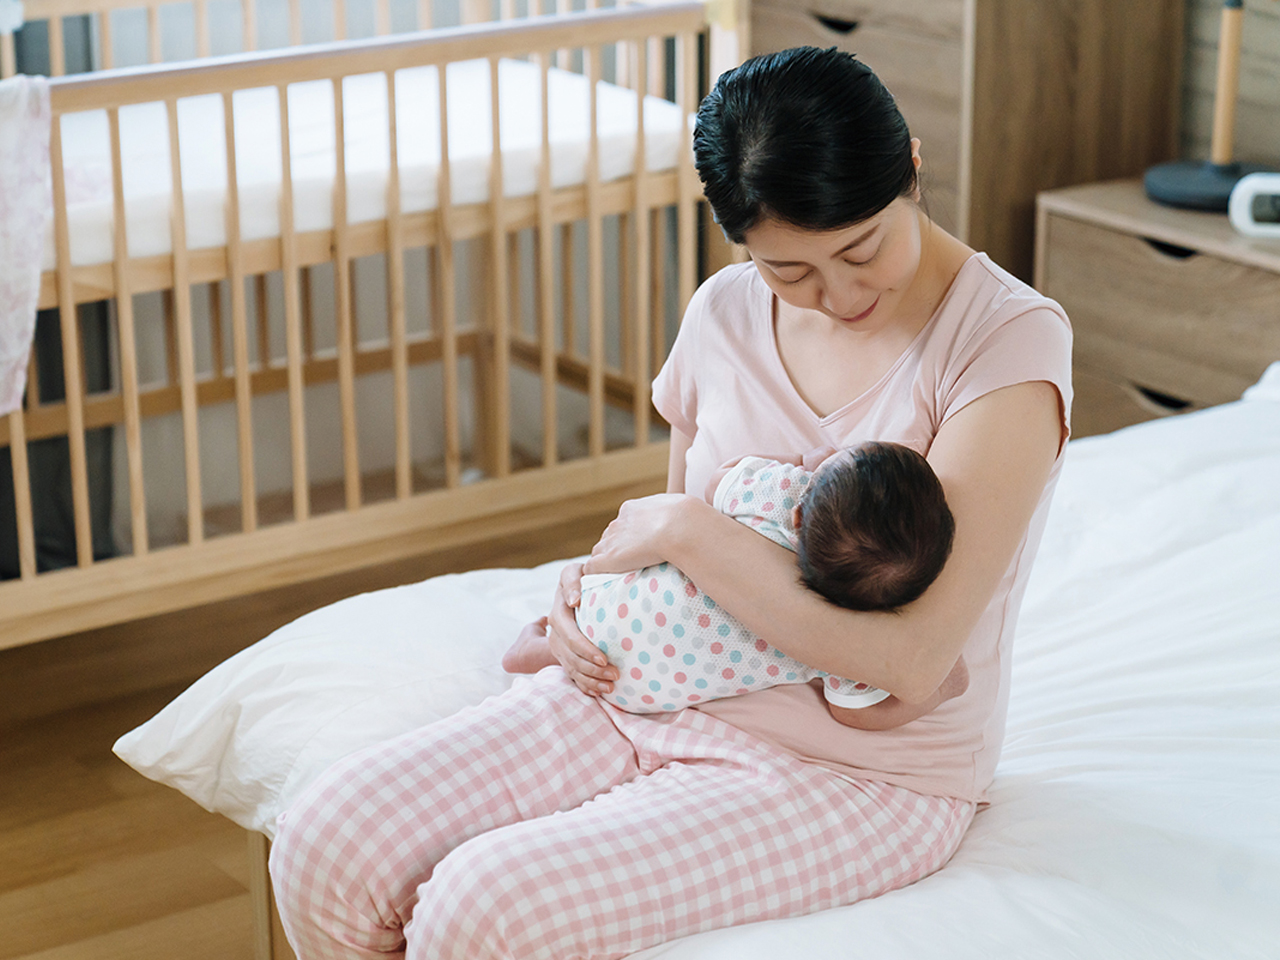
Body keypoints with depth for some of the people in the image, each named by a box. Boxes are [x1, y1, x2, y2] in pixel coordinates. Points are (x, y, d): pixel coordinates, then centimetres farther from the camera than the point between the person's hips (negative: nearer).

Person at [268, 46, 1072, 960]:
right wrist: (589, 591, -3)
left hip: (861, 775, -6)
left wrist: (688, 532, -18)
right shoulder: (727, 312, 4)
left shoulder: (1009, 339, -15)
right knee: (325, 846, -12)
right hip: (655, 692, 6)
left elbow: (911, 660, -23)